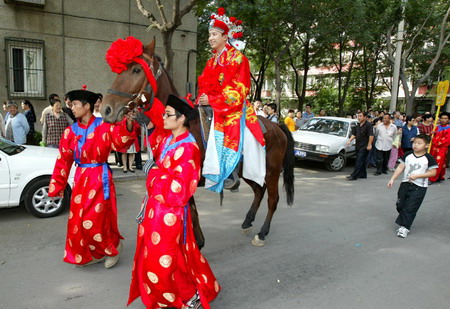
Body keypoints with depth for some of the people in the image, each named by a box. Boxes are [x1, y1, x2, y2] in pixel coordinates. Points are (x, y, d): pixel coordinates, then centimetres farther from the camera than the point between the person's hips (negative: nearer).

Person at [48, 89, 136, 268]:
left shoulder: (104, 126, -10)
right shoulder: (71, 131, 5)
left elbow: (121, 140, -27)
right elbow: (63, 160, 9)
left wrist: (128, 125, -47)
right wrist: (57, 186, 10)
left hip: (100, 178, -6)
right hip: (81, 179, 6)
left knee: (96, 219, -4)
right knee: (78, 219, 12)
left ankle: (113, 246, 26)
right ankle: (91, 254, 34)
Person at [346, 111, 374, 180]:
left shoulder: (368, 125, -11)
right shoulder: (358, 125, 14)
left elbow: (371, 135, -16)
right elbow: (354, 134, 18)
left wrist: (369, 145, -20)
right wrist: (350, 140, 2)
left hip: (364, 147, -8)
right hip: (358, 146, 8)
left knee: (359, 161, -9)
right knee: (361, 161, 14)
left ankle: (354, 175, -11)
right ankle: (363, 174, 24)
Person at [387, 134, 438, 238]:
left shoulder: (429, 158, -9)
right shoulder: (407, 155, 1)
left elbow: (433, 172, -9)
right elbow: (400, 168, 2)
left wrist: (417, 176, -19)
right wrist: (392, 179, -4)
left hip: (419, 187, -4)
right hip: (405, 184, 4)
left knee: (410, 208, -4)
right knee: (400, 205, 12)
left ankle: (405, 227, 7)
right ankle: (404, 220, 37)